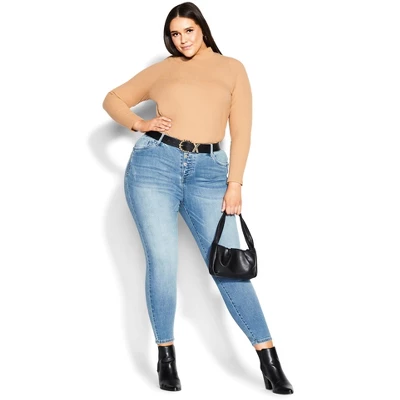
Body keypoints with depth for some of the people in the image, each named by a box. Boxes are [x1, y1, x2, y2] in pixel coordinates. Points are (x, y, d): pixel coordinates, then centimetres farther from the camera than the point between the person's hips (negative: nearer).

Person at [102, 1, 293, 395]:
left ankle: (270, 363, 0)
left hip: (208, 171, 0)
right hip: (155, 162, 1)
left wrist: (234, 184, -2)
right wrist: (140, 124, 1)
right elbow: (113, 99, 21)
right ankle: (166, 357, 10)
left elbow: (241, 130, 7)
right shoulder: (162, 69, 16)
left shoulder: (232, 68, 14)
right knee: (162, 261, -6)